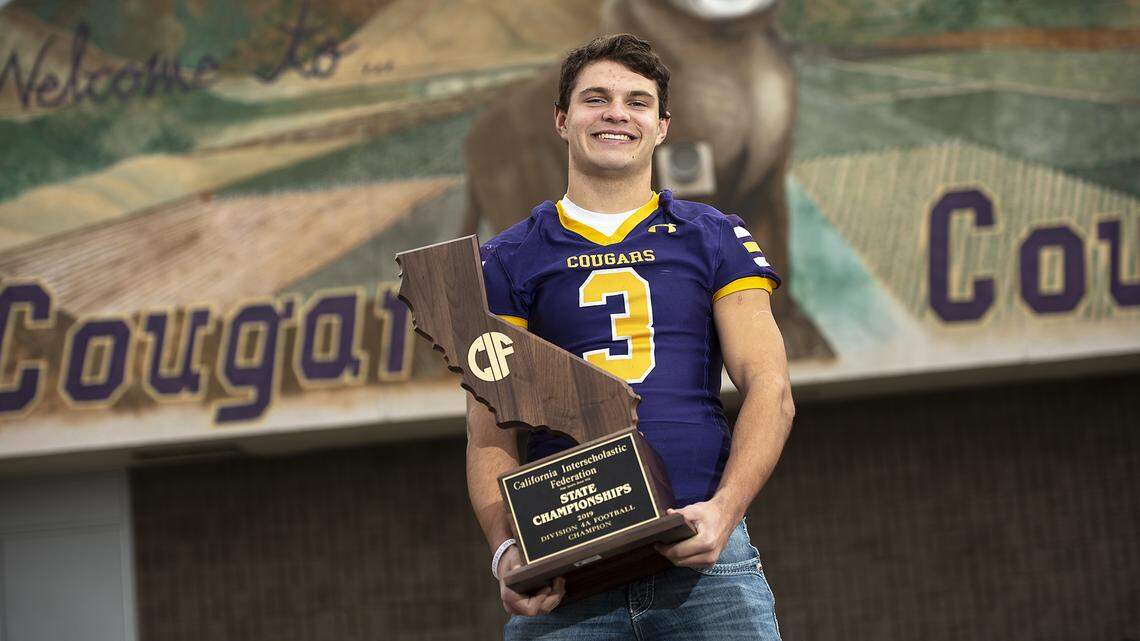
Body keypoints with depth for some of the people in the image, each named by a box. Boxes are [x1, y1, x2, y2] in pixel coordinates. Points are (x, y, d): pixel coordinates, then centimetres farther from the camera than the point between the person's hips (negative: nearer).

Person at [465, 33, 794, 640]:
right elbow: (489, 433, 7)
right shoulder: (508, 261, 13)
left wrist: (724, 509, -12)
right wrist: (506, 549, -11)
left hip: (703, 549, 0)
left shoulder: (717, 240, 14)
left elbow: (769, 390, 5)